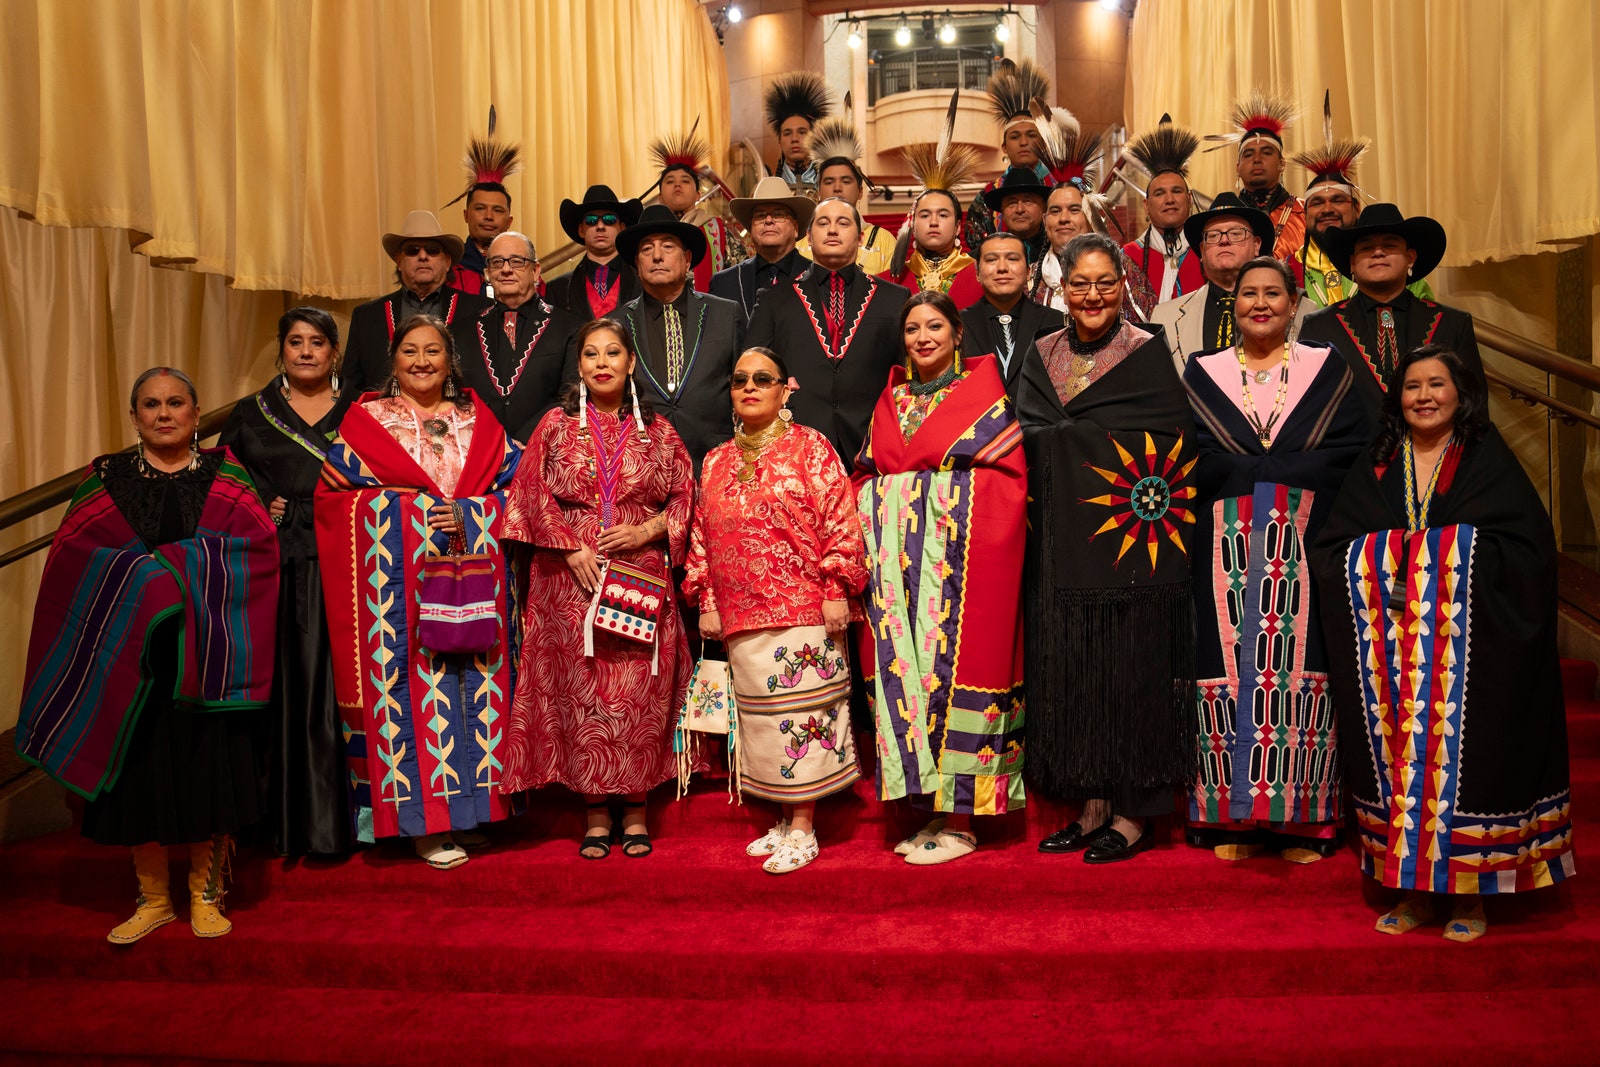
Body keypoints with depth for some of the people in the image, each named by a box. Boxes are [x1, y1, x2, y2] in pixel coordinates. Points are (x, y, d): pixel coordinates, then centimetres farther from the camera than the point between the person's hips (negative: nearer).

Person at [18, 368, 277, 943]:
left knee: (210, 768, 2)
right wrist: (144, 577, -13)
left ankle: (207, 893, 19)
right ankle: (153, 897, 21)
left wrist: (178, 569, -14)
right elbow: (70, 562, 1)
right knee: (142, 773, 4)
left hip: (207, 654, 0)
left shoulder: (226, 475, 6)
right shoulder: (104, 479, 7)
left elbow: (262, 546, -6)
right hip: (129, 655, 1)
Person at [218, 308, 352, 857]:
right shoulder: (252, 415, 13)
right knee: (278, 689, -1)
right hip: (273, 571, 1)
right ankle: (279, 820, 8)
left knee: (331, 687, -4)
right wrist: (260, 512, -9)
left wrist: (292, 511, -5)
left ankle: (332, 821, 4)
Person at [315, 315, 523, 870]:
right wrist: (423, 507, -8)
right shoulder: (366, 418, 9)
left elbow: (513, 486, 7)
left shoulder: (477, 419, 16)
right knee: (414, 677, -6)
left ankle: (470, 808, 13)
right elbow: (334, 492, 0)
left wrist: (466, 514, -10)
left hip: (473, 569, 3)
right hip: (400, 573, -2)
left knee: (473, 678, 2)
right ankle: (424, 821, 2)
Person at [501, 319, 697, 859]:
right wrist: (572, 551, -9)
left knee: (640, 692, 0)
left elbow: (684, 497, 8)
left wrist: (646, 531, -9)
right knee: (581, 691, 0)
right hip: (573, 580, 0)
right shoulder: (557, 425, 8)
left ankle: (635, 809, 12)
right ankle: (596, 813, 10)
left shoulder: (657, 431, 10)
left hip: (642, 581, 1)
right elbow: (533, 495, 2)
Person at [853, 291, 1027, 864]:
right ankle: (931, 811, 13)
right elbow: (866, 475, 18)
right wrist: (867, 546, 2)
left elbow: (1005, 481, -4)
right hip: (896, 555, 5)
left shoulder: (984, 392, 3)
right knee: (901, 663, 2)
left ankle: (959, 822, 2)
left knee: (950, 660, -7)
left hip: (959, 555, -5)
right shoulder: (891, 400, 19)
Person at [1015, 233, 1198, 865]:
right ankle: (1094, 807, 19)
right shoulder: (1043, 355, 13)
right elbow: (1030, 434, 8)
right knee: (1074, 673, 7)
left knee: (1132, 670, 0)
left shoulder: (1148, 352, -1)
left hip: (1131, 541, -4)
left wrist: (1059, 435, -10)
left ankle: (1133, 815, 12)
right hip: (1065, 544, 4)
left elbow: (1165, 442, -12)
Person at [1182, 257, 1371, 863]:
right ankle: (1233, 818, 7)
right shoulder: (1203, 373, 12)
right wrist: (1291, 469, -8)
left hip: (1307, 545, 0)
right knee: (1230, 670, -1)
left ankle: (1301, 818, 7)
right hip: (1228, 549, 0)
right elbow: (1191, 458, -1)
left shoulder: (1328, 369, 12)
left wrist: (1249, 468, -9)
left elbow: (1353, 449, -1)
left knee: (1299, 665, -2)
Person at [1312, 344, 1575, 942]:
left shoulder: (1488, 461, 3)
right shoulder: (1377, 467, 11)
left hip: (1470, 651, -2)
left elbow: (1530, 545, -7)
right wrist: (1390, 567, -10)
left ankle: (1469, 893, 11)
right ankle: (1416, 891, 13)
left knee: (1461, 752, -3)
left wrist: (1447, 562, -14)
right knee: (1402, 753, 2)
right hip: (1392, 651, 2)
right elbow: (1331, 549, 6)